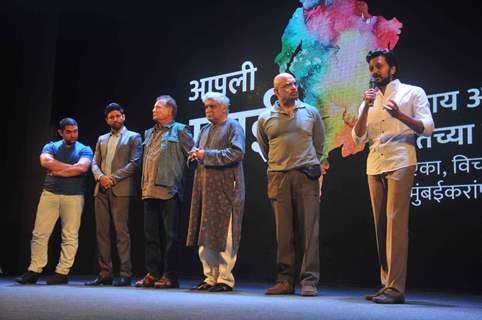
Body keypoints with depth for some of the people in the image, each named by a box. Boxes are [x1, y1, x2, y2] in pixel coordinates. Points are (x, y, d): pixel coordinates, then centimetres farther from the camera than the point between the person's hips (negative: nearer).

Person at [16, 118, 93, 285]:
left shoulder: (84, 150, 7)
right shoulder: (51, 147, 13)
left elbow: (82, 168, -13)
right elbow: (45, 162, -8)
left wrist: (57, 170, -6)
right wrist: (71, 167, -8)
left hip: (73, 196, -2)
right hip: (49, 194, 2)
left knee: (70, 236, -3)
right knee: (39, 233, 0)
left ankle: (62, 272, 4)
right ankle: (34, 271, 7)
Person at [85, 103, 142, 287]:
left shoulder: (133, 137, 6)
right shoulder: (102, 139, 22)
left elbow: (134, 163, -5)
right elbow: (95, 163, 15)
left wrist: (114, 177, -12)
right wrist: (100, 176, -5)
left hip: (120, 189, -5)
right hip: (101, 189, 6)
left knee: (121, 231, -9)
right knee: (102, 232, 3)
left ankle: (125, 274, -6)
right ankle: (104, 274, 8)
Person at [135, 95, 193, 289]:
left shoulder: (179, 130, 1)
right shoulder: (149, 133, 22)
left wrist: (179, 176, -4)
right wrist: (144, 184, 18)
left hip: (169, 191, -7)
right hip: (149, 191, 7)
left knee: (170, 235, -4)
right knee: (151, 235, 8)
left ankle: (170, 276, 1)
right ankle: (153, 274, 15)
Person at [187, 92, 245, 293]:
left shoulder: (233, 127, -1)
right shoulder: (205, 130, 21)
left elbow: (236, 153, -15)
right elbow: (195, 153, 24)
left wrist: (206, 155, -15)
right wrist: (194, 154, -1)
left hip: (225, 188, -7)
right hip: (204, 187, 7)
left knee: (225, 236, -5)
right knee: (205, 235, 8)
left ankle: (225, 279, 2)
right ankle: (210, 278, 16)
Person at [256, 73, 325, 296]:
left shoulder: (311, 113, 10)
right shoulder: (265, 119, 10)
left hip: (307, 177, -1)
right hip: (278, 178, 1)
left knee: (309, 230, -4)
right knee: (283, 232, 2)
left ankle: (309, 281, 0)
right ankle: (285, 280, 9)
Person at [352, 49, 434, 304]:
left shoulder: (413, 92, 8)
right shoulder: (369, 100, 21)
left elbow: (427, 128, -3)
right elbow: (358, 138, 11)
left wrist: (399, 115, -17)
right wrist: (366, 109, -3)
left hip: (400, 163, -5)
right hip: (374, 166, 6)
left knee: (395, 222, -14)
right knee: (381, 225, 3)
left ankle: (395, 287, -15)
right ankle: (386, 284, 7)